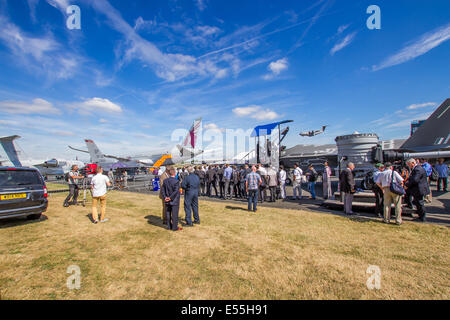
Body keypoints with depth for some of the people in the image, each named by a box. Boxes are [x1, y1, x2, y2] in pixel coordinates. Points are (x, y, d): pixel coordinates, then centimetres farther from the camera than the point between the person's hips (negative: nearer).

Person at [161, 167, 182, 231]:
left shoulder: (165, 181, 2)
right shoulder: (176, 181, -18)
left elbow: (163, 190, 1)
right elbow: (176, 191, -22)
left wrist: (165, 197, -2)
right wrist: (170, 198, -14)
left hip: (167, 201, 6)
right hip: (174, 201, -6)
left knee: (168, 213, 16)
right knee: (174, 214, 4)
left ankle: (169, 226, 26)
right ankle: (175, 227, 13)